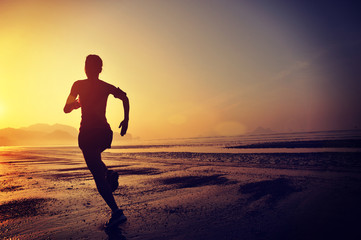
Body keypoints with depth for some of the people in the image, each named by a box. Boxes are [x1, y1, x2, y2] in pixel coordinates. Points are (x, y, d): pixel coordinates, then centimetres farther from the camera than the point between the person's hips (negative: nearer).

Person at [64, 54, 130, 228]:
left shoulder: (79, 85, 0)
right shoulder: (106, 87, 9)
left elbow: (66, 109, 5)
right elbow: (124, 97, -3)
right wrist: (126, 120, -1)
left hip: (88, 133, -5)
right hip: (105, 132, 5)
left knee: (97, 175, -3)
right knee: (94, 159, 35)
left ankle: (116, 212, -9)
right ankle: (109, 174, 9)